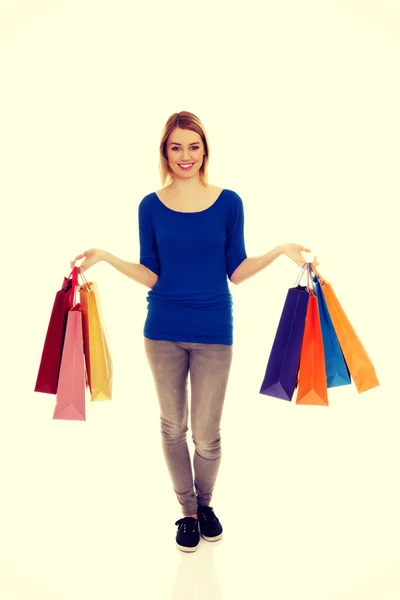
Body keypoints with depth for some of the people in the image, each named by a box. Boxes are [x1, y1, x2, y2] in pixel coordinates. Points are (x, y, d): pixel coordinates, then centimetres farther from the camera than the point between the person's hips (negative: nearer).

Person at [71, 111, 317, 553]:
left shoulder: (228, 202, -1)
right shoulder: (151, 206, 1)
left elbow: (236, 272, 1)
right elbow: (151, 276, 1)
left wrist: (280, 251, -12)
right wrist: (105, 257, -10)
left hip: (213, 332, -1)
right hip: (163, 331, 1)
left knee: (206, 433, 6)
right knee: (173, 426, 12)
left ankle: (206, 504, 36)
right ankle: (188, 511, 33)